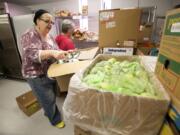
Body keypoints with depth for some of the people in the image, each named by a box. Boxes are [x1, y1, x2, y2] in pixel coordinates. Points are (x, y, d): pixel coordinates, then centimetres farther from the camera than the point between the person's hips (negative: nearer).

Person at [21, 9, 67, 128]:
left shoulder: (49, 36, 7)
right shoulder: (29, 36, -17)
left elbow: (56, 51, 11)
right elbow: (32, 54, -31)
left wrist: (62, 53, -9)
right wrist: (52, 53, -45)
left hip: (50, 72, 7)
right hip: (37, 76, -7)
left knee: (50, 97, 23)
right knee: (48, 99, 8)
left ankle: (48, 112, 50)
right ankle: (56, 120, 32)